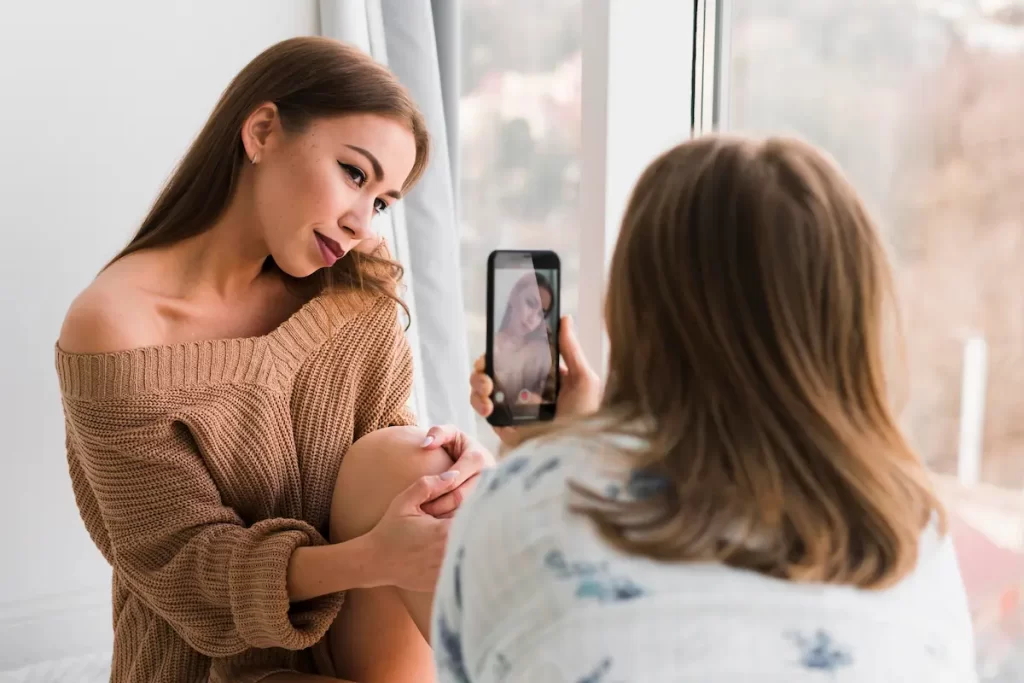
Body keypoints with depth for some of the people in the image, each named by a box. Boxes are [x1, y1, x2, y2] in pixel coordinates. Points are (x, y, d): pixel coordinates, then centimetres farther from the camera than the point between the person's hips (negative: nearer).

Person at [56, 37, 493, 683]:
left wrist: (441, 461, -24)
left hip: (365, 628, 4)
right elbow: (177, 557, -17)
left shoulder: (354, 294, -3)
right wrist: (370, 559, -32)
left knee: (400, 458, -24)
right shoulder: (116, 325, -17)